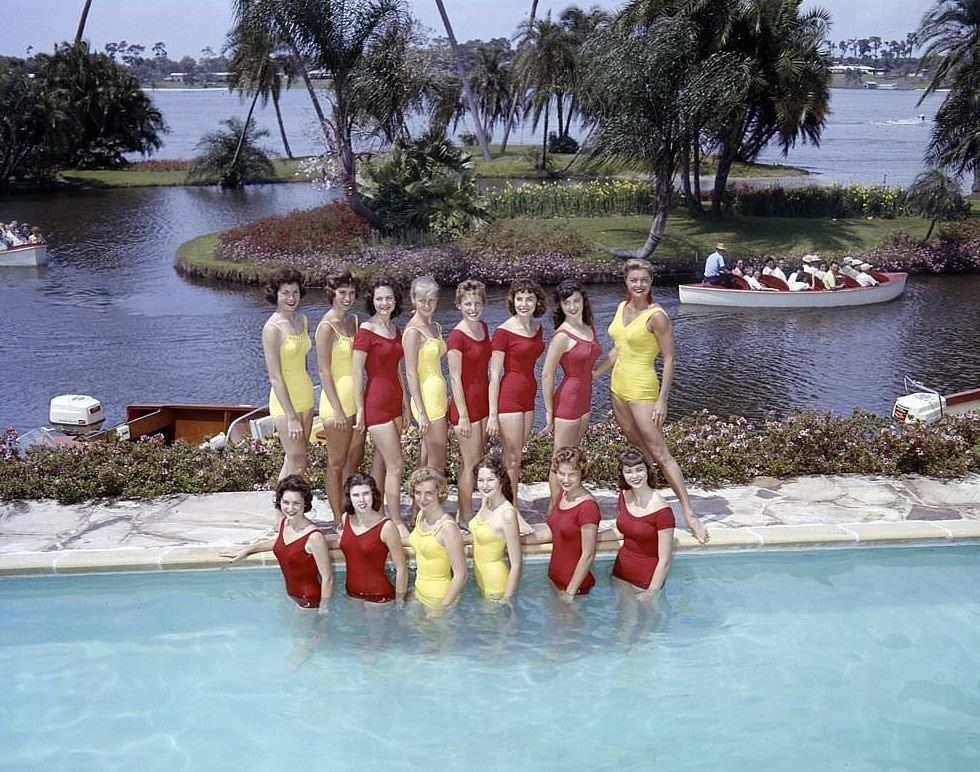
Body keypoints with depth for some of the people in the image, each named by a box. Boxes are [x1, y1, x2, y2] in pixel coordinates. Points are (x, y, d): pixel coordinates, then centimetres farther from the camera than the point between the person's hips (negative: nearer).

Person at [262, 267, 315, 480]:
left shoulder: (303, 321, 6)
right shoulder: (272, 328, -16)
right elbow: (275, 377, -18)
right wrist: (291, 417, -20)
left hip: (305, 396, 7)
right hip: (285, 400, -7)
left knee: (293, 461, 12)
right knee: (297, 463, -4)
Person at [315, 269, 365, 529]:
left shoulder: (353, 320, 10)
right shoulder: (327, 326, -13)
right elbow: (325, 372, -15)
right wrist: (337, 410, -18)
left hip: (357, 398, 8)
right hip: (338, 399, -8)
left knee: (355, 459, 15)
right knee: (336, 463, 3)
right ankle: (338, 520, 13)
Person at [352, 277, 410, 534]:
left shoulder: (394, 329, 11)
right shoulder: (366, 331, -12)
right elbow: (356, 373, -12)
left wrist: (405, 402, 17)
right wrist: (360, 410, -13)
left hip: (394, 401, 7)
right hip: (376, 403, -7)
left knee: (381, 464, 12)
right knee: (396, 466, -6)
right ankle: (397, 524, 2)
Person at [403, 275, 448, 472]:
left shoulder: (435, 327, 12)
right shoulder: (413, 331, -13)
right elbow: (411, 374, -16)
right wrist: (421, 413, -20)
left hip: (439, 396, 8)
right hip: (427, 399, -8)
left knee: (428, 457, 13)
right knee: (437, 464, -4)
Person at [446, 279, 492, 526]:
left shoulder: (483, 328, 7)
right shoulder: (457, 336, -16)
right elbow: (455, 379, -16)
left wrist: (491, 405, 17)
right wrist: (462, 415, -17)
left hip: (483, 401, 8)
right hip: (466, 404, -8)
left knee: (472, 460, 14)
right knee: (470, 463, 1)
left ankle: (462, 515, 25)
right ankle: (468, 520, 12)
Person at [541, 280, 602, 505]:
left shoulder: (589, 329, 7)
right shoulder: (562, 335, -16)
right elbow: (547, 375, -15)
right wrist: (549, 412, -12)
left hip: (584, 400, 8)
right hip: (567, 401, -8)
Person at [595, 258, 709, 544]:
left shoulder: (656, 316, -15)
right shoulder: (622, 307, 8)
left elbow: (669, 359, -14)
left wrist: (662, 400, -17)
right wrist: (595, 373, 23)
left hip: (642, 390, -7)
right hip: (618, 386, 8)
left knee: (659, 453, -9)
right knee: (637, 448, 15)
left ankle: (689, 512, -5)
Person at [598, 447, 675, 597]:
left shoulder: (661, 510, -23)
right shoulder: (624, 496, -3)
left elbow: (664, 561, -19)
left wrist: (651, 593, -17)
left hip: (646, 580, -6)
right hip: (620, 573, 6)